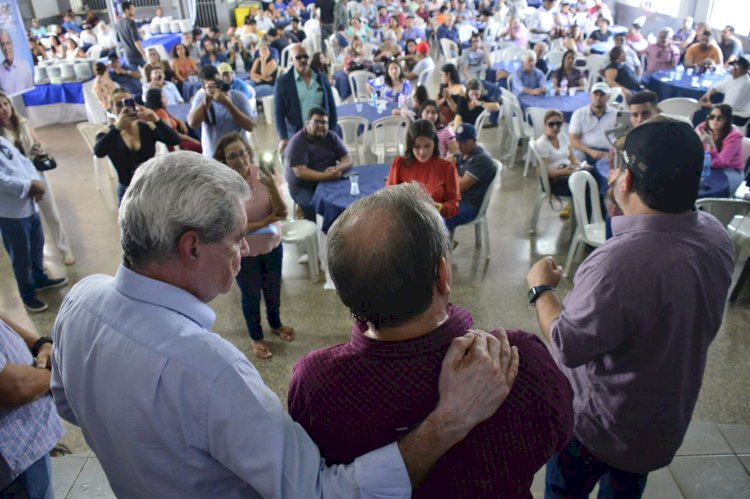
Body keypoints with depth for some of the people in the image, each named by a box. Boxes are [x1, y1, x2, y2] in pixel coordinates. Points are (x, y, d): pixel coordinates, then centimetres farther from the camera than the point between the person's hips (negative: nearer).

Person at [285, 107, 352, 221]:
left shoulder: (332, 137, 4)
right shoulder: (297, 142, -12)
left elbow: (348, 159, 0)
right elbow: (300, 172, -22)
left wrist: (337, 169, -23)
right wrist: (325, 176, -34)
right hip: (303, 187, -4)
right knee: (316, 208, -32)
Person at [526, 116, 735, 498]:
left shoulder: (617, 264, -42)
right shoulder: (716, 237, -15)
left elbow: (566, 346, -28)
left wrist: (541, 288, -12)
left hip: (597, 425, -6)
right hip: (667, 420, 6)